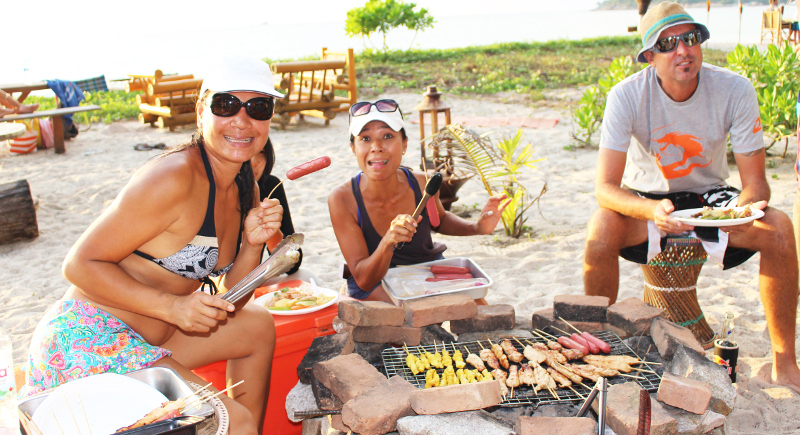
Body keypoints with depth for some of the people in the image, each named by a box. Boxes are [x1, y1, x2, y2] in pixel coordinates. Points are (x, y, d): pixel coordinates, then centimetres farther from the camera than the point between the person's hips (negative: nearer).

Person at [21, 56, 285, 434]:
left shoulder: (246, 190, 5)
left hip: (145, 341, 9)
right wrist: (170, 306, -28)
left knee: (258, 325, 20)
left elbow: (228, 301, 9)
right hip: (87, 342, -9)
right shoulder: (174, 177, -21)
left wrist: (252, 244, -8)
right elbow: (81, 264, -19)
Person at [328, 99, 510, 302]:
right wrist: (387, 243, -41)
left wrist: (477, 228, -6)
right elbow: (364, 281, -23)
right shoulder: (342, 199, -23)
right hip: (375, 284, -3)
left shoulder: (423, 185, -15)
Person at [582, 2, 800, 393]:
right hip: (646, 197, -2)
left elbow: (755, 181, -14)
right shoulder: (627, 96, -23)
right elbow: (605, 188, -27)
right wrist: (653, 210, -47)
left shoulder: (735, 90, -18)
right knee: (601, 228, -33)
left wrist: (745, 208, -38)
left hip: (709, 195, 2)